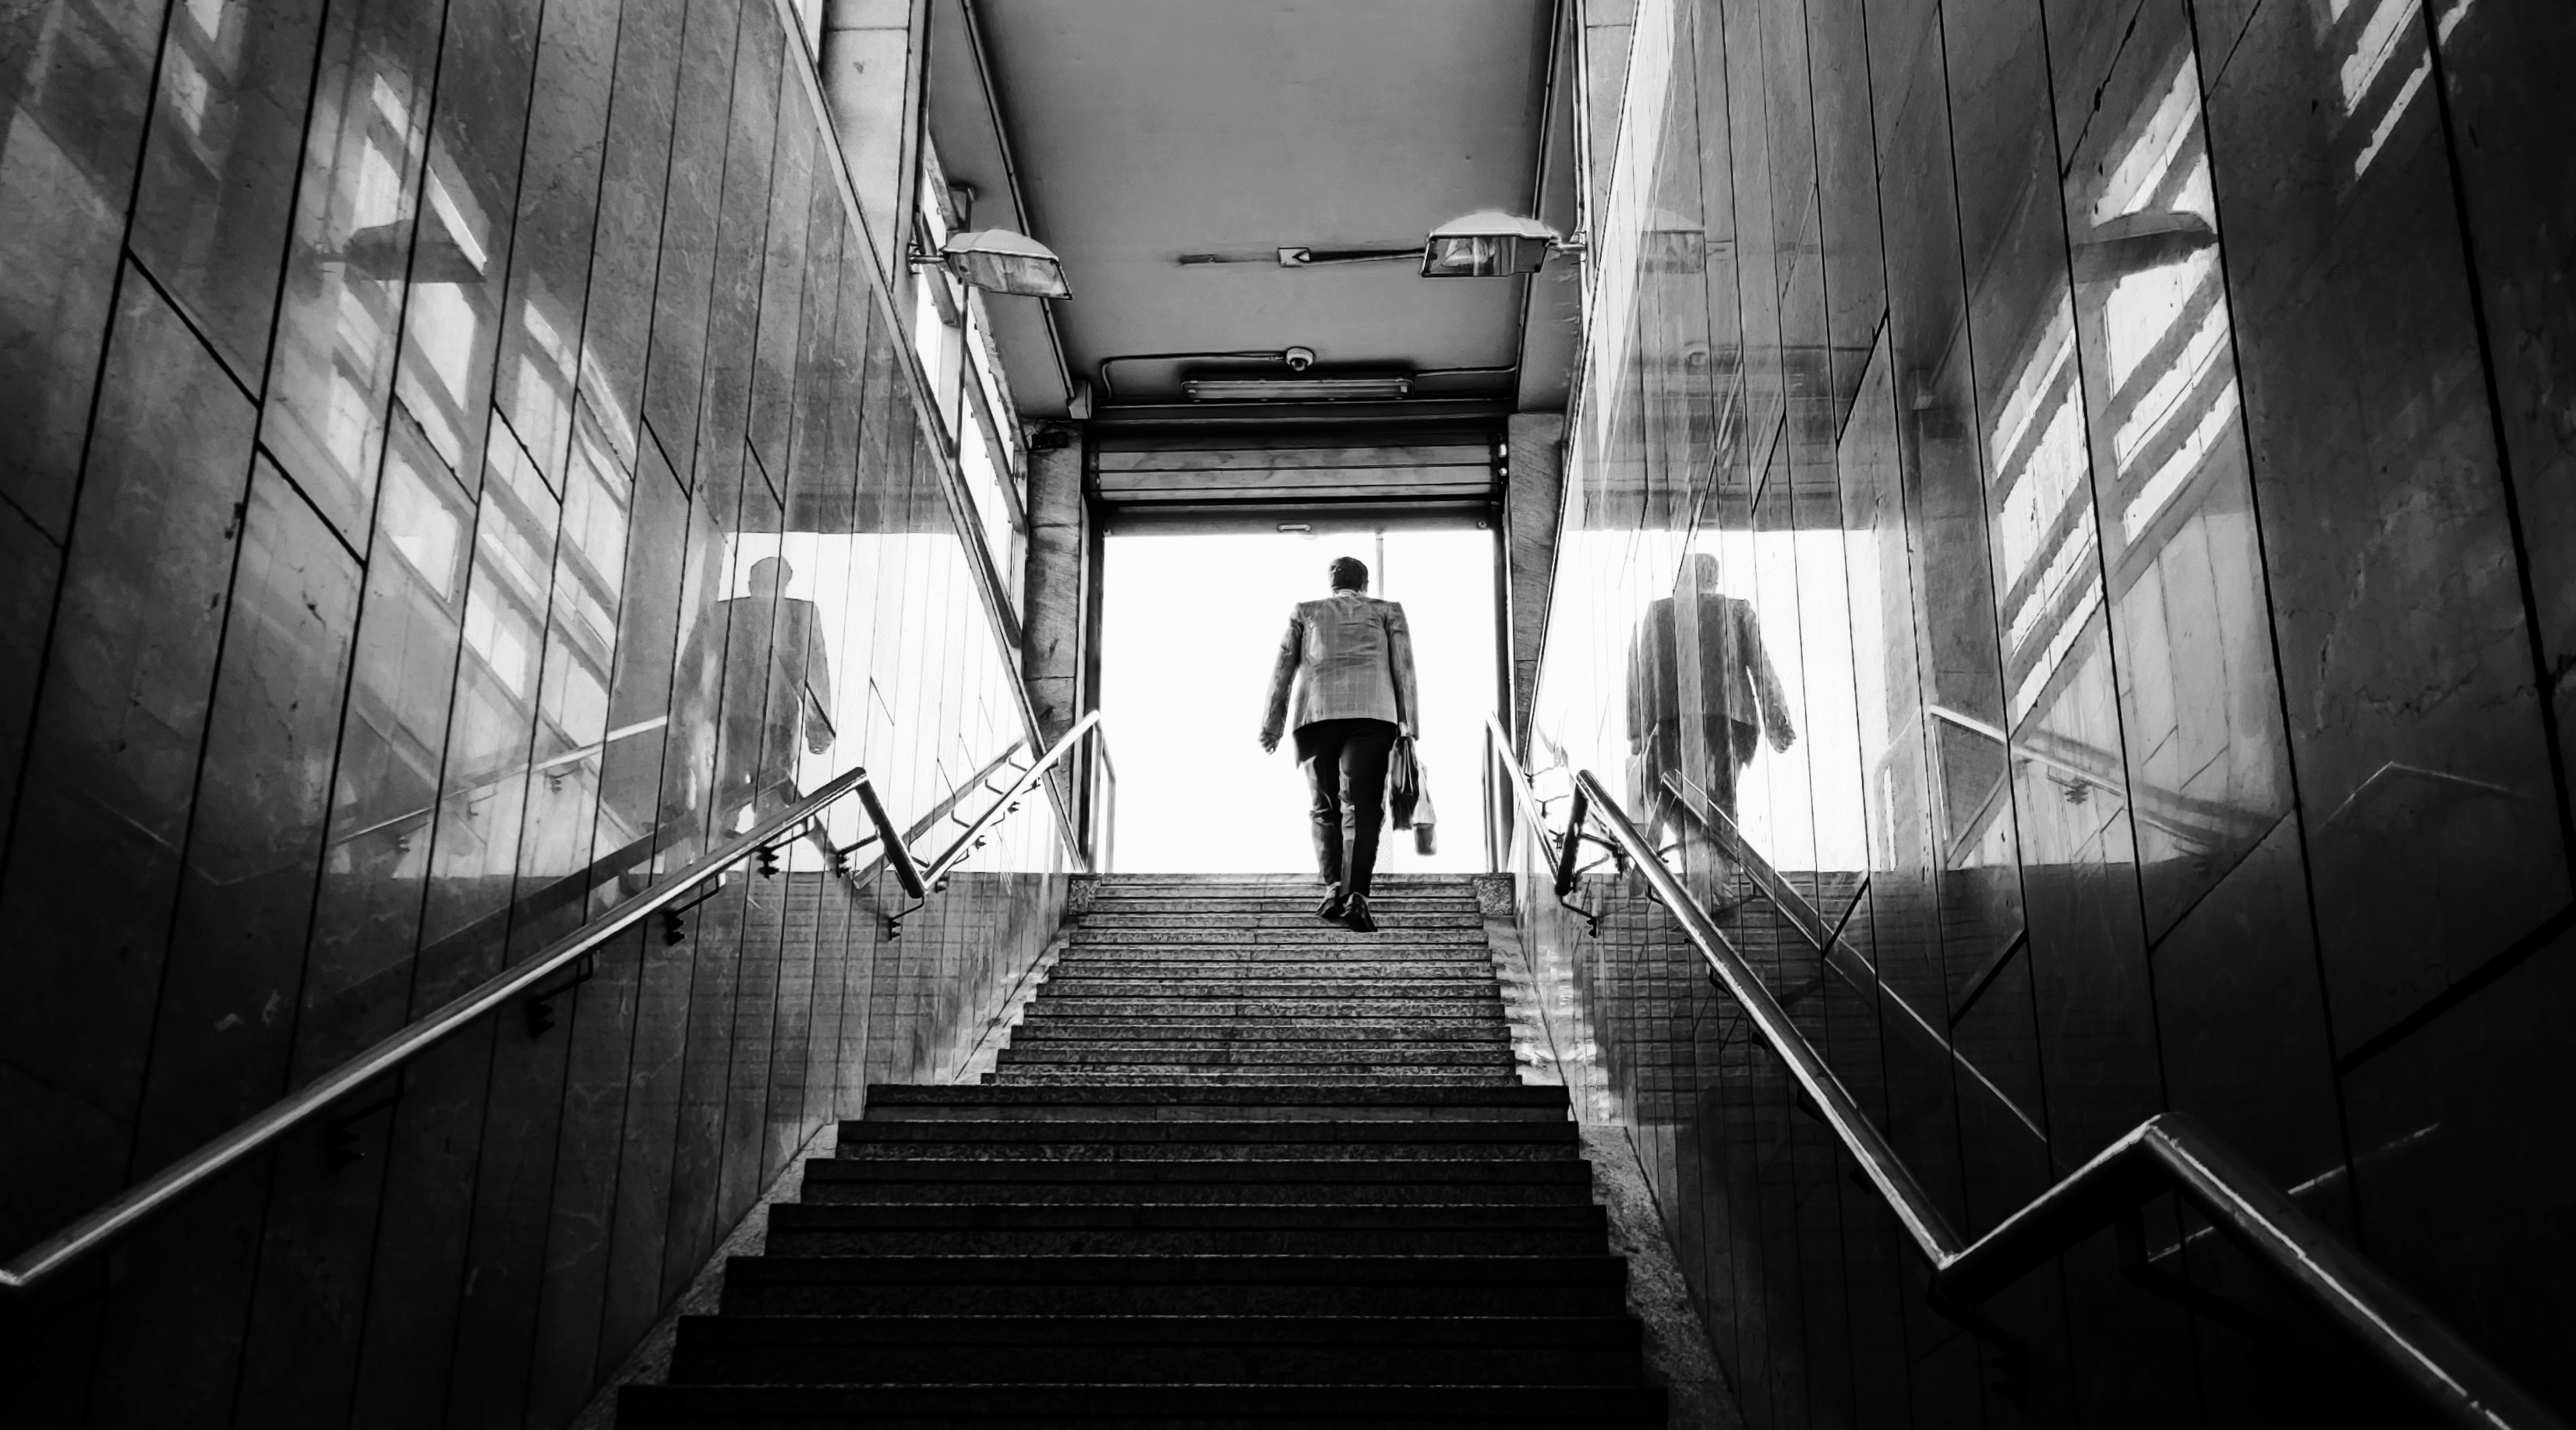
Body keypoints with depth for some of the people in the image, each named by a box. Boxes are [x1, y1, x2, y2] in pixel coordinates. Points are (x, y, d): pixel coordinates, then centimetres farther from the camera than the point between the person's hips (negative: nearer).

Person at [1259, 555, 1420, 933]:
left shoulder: (1305, 612, 24)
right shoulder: (1388, 611, 21)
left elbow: (1283, 667, 14)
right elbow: (1404, 669, 11)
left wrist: (1272, 722, 10)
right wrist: (1409, 728, 8)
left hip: (1316, 713, 1)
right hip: (1372, 712, -1)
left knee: (1325, 806, 11)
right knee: (1363, 806, -5)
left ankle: (1333, 886, -4)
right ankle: (1356, 895, -19)